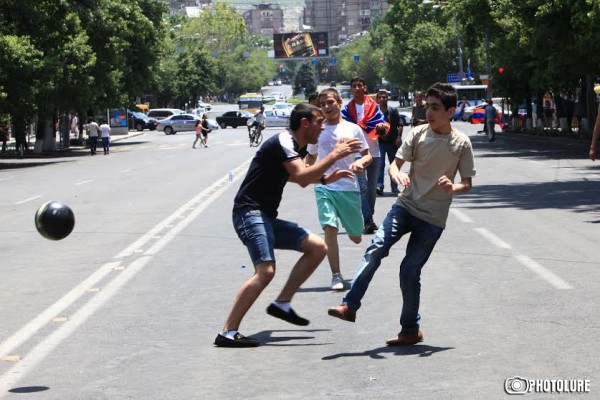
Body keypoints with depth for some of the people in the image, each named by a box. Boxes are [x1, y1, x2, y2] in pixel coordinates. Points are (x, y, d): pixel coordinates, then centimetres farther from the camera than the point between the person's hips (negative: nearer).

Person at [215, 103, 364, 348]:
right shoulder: (283, 142, -12)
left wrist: (325, 178, 25)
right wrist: (335, 155, -21)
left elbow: (296, 176, 39)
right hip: (250, 214, -10)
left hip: (267, 217, 10)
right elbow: (301, 178, -26)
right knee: (265, 271, -25)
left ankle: (282, 304, 8)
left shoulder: (293, 146, 18)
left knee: (318, 247, 7)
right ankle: (227, 333, -24)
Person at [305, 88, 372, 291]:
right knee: (329, 227, -19)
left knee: (356, 237, 9)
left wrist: (360, 162, -18)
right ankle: (336, 276, -15)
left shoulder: (353, 129, 2)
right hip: (324, 187, 0)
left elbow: (367, 156, 6)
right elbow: (311, 157, 19)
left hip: (349, 187, 0)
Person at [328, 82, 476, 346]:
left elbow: (467, 184, -1)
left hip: (433, 218, -2)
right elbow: (395, 163, 2)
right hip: (406, 206, 2)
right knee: (376, 249, -18)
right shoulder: (419, 134, 0)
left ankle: (411, 329, 13)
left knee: (410, 270, -3)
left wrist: (452, 187, -23)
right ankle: (350, 306, -16)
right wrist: (397, 175, -22)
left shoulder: (461, 143, -6)